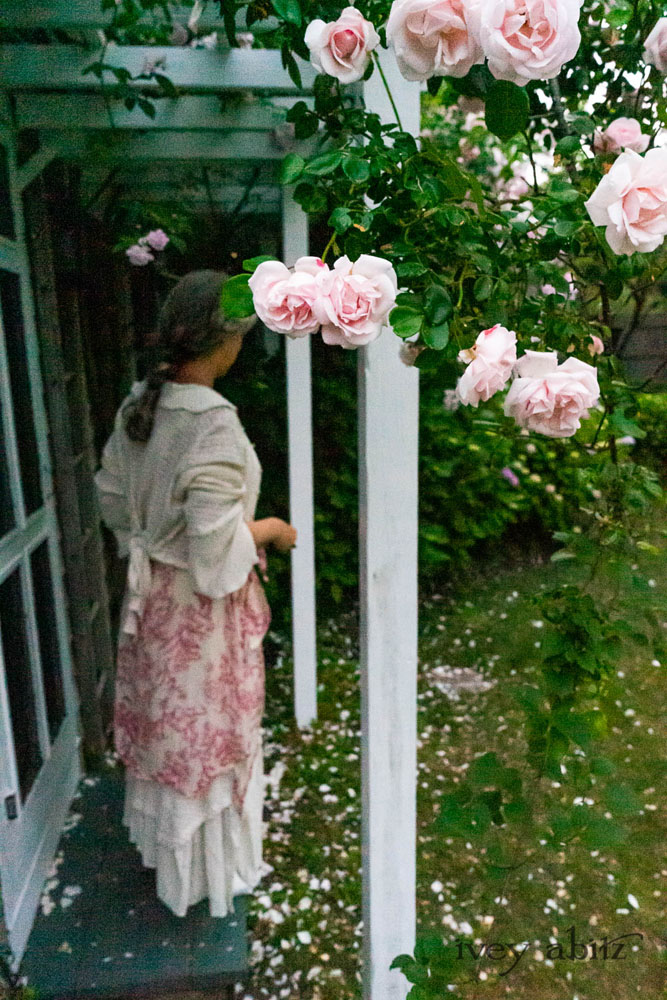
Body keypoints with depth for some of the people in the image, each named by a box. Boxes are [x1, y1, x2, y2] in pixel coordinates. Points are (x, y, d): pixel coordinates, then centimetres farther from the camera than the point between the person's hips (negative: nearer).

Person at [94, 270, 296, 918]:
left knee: (163, 722, 24)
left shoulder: (137, 406, -3)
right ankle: (210, 870, 36)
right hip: (203, 605, -7)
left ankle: (162, 844, 48)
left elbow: (111, 498, 8)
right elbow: (217, 547, -27)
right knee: (207, 733, 12)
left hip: (150, 591, 8)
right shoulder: (213, 425, -27)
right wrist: (272, 529, -10)